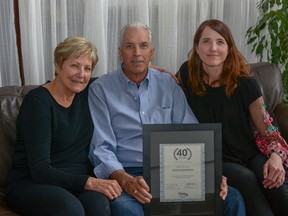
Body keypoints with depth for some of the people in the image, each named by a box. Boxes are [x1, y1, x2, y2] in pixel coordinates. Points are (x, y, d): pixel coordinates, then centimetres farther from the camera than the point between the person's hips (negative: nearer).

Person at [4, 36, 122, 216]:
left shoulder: (86, 93, 6)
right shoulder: (38, 101, -12)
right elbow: (39, 170, -18)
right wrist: (90, 182, -28)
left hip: (76, 182, 5)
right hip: (31, 183, -4)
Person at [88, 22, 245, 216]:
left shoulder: (168, 84, 13)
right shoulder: (101, 89, 3)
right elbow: (101, 148, -5)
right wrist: (126, 180, -23)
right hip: (126, 173, -3)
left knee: (232, 198, -17)